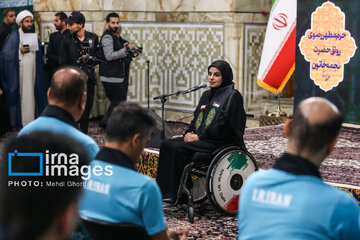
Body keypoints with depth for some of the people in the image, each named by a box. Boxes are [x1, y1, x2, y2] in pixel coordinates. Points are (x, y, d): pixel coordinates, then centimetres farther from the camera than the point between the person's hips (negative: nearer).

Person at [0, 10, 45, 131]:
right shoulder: (13, 37, -1)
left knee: (32, 97, 2)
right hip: (18, 75, -5)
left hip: (32, 74, 5)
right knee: (19, 97, -5)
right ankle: (18, 123, 0)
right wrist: (20, 51, -17)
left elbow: (39, 57, 20)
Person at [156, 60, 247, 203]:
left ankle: (175, 195, -21)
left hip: (219, 143, -8)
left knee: (178, 148, -26)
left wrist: (199, 136, -16)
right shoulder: (206, 95, 20)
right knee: (166, 145, -12)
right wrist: (190, 133, -2)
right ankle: (162, 190, -15)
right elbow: (197, 118, 20)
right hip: (201, 139, 8)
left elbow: (223, 124, -15)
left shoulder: (232, 96, -5)